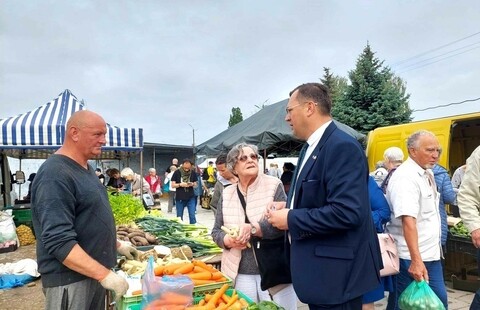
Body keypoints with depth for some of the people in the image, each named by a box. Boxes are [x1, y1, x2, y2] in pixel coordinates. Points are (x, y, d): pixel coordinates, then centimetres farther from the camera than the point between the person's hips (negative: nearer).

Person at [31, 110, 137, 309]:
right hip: (70, 279, -9)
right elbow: (59, 242, -27)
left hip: (94, 272, 9)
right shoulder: (56, 175, -22)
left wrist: (117, 244, 19)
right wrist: (104, 274, -28)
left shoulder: (85, 168, 9)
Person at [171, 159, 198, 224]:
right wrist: (180, 184, -20)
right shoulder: (177, 172, -5)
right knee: (179, 216, 9)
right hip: (179, 198, 0)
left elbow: (195, 184, 8)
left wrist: (192, 184, -15)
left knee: (192, 216, -2)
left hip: (191, 198, 1)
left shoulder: (193, 173, 0)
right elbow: (173, 185, -3)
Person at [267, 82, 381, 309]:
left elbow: (346, 212, -30)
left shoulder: (342, 147, -21)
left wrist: (291, 219, -22)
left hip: (336, 272, -9)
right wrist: (288, 207, 1)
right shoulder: (310, 147, 11)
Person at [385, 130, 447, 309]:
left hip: (430, 254, 9)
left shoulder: (427, 174, 11)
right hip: (412, 257, -9)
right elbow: (408, 220, -29)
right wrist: (416, 260, -34)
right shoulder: (405, 177, -20)